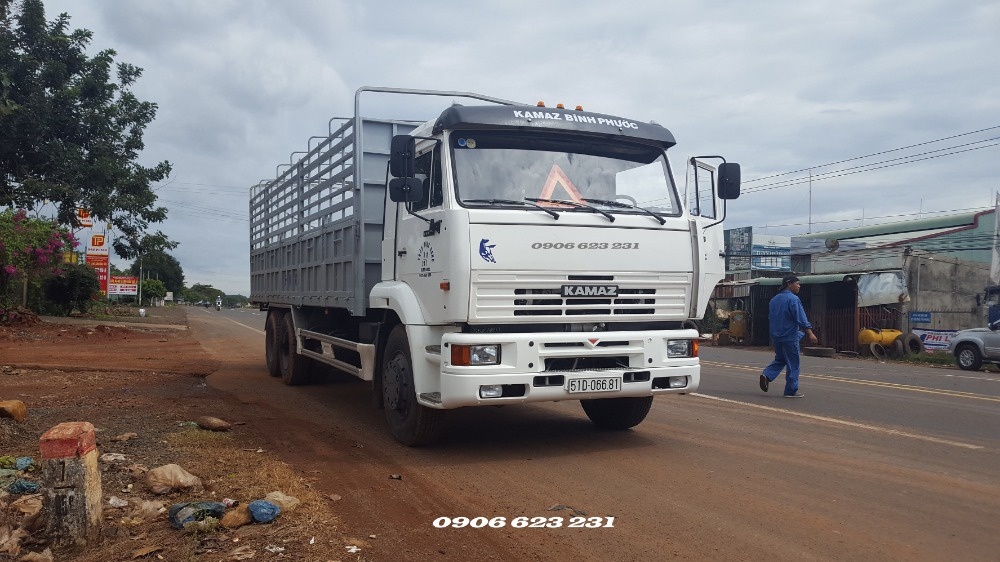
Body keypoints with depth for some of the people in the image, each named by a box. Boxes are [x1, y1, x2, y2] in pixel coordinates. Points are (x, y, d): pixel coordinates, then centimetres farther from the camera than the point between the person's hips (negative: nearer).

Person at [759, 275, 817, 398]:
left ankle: (767, 375, -3)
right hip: (790, 337, -7)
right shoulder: (793, 299, -13)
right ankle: (791, 391, 5)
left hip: (776, 337, 7)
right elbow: (801, 319, -19)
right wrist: (810, 333, -18)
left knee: (779, 360, 20)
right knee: (793, 364, 2)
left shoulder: (774, 299, 12)